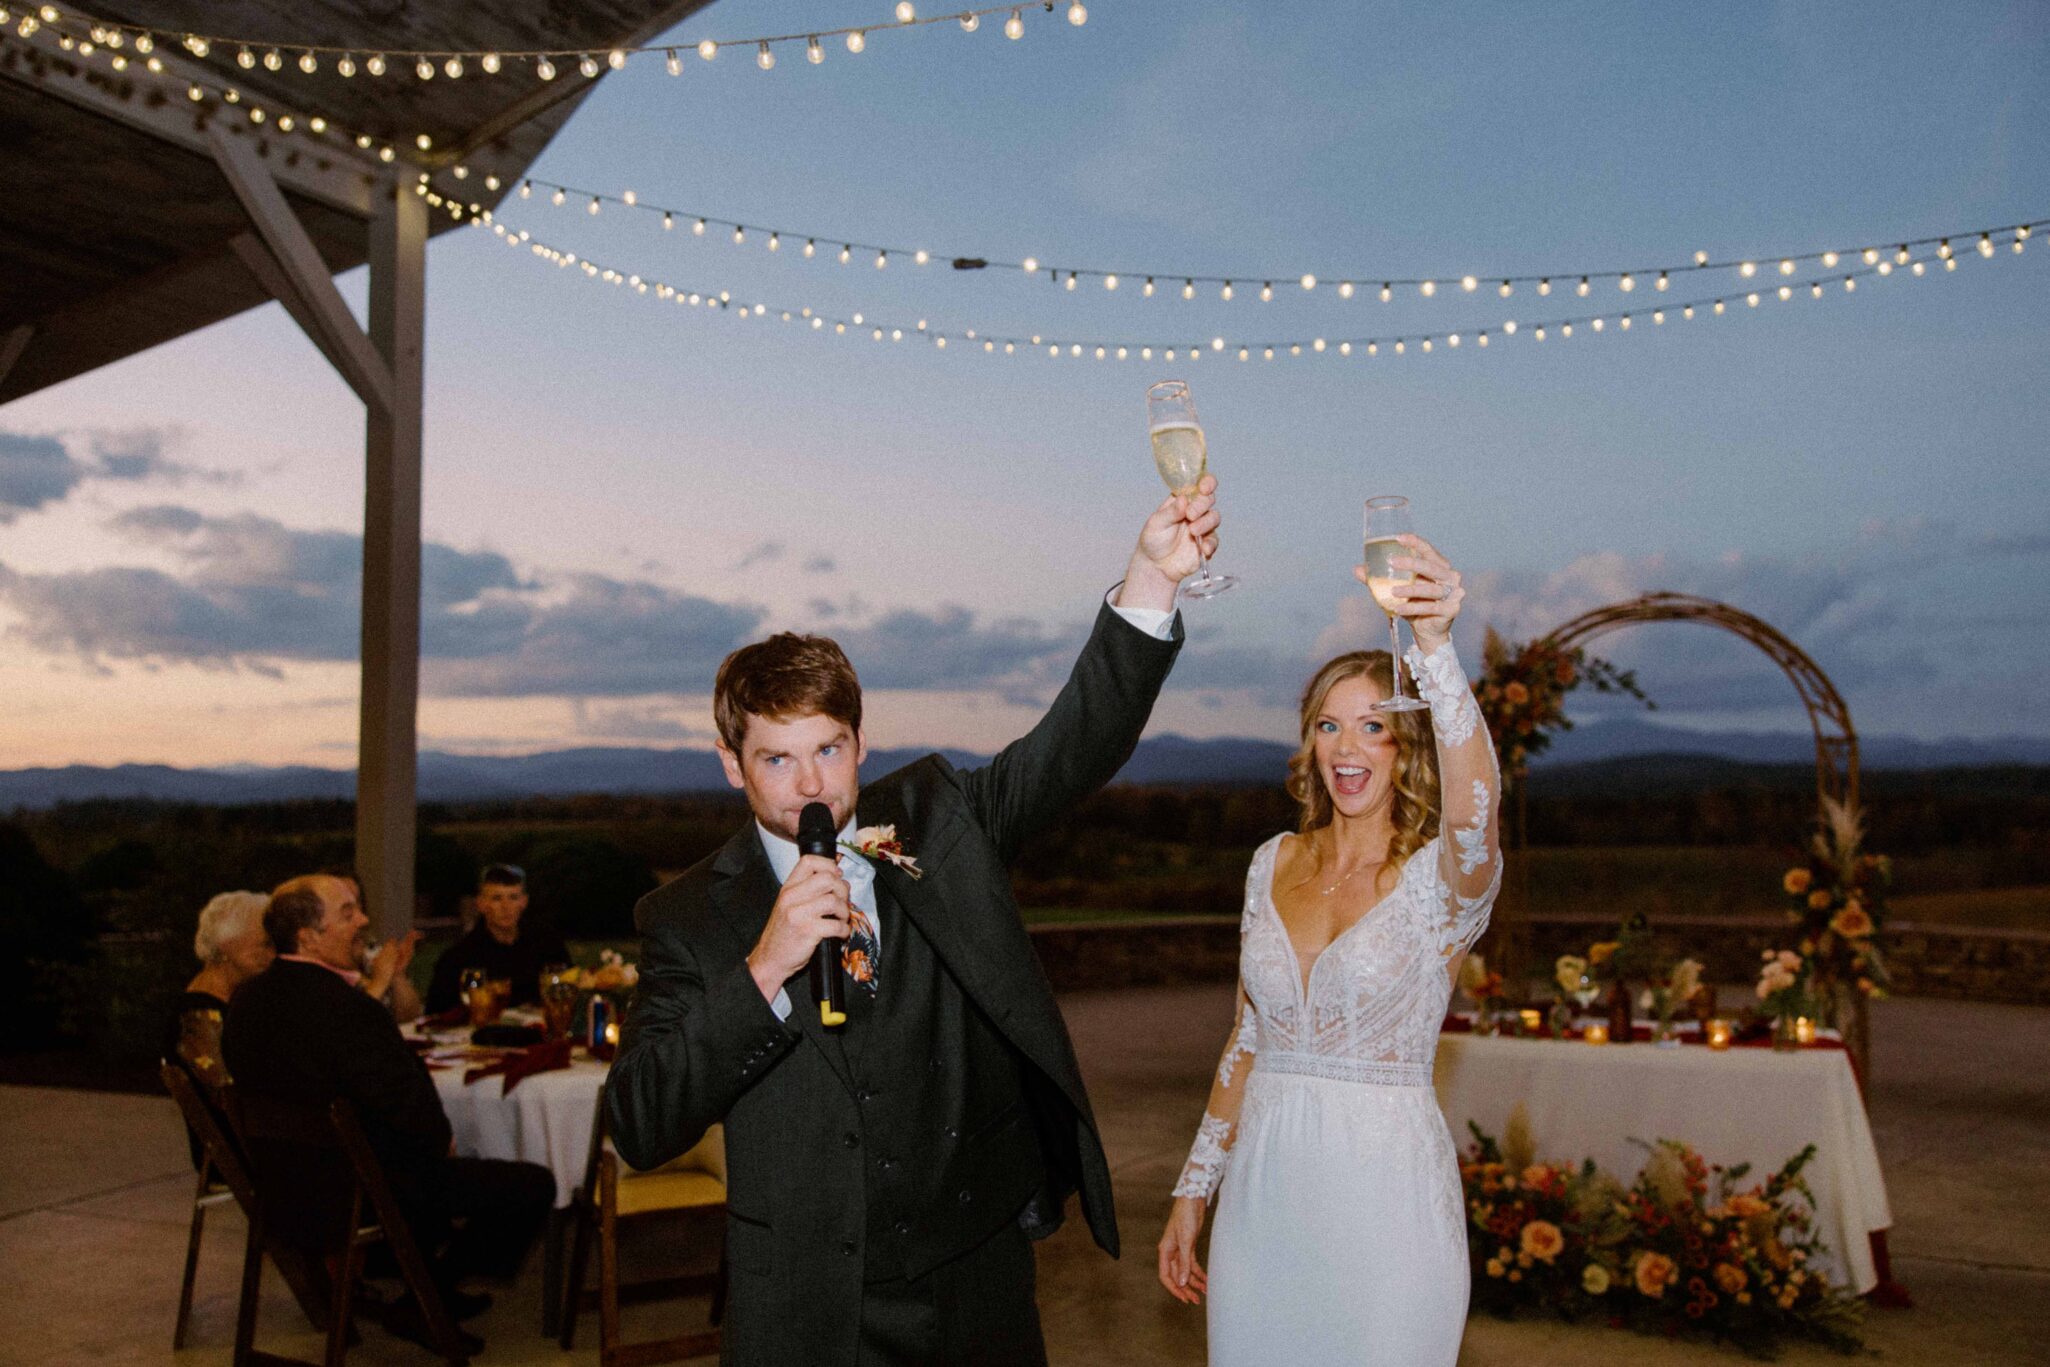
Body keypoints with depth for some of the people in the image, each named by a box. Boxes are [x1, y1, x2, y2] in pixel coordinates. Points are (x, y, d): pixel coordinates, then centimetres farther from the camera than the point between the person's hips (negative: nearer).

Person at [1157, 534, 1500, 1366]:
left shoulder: (1442, 876, -9)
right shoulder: (1272, 865, 5)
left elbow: (1476, 802, -34)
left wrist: (1434, 648, -47)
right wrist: (1193, 1189, 12)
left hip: (1385, 1195, -4)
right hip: (1264, 1189, 4)